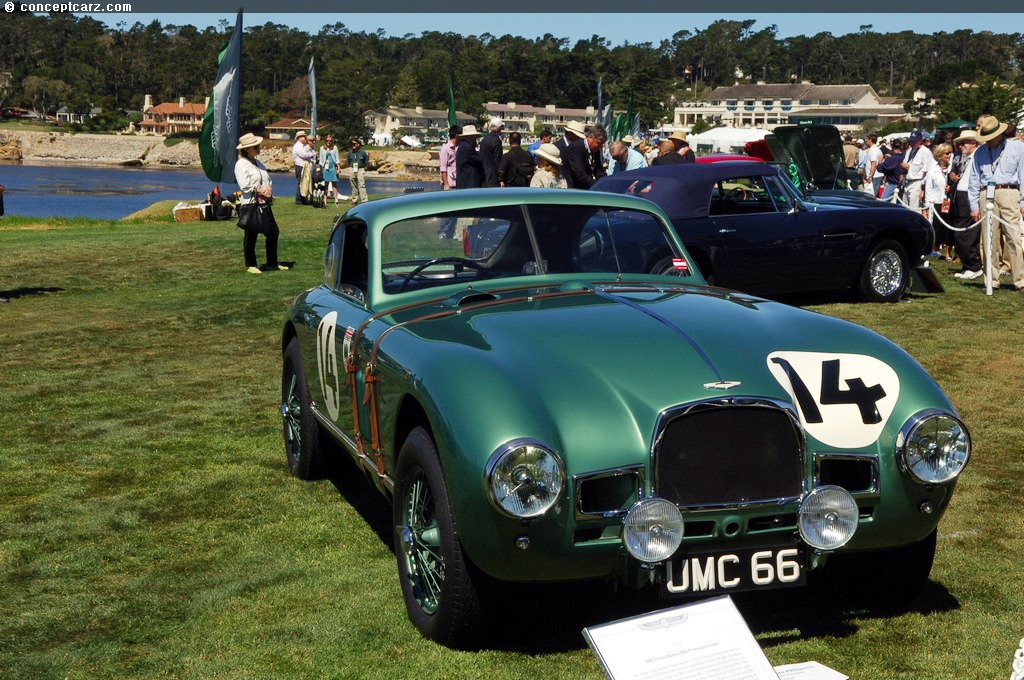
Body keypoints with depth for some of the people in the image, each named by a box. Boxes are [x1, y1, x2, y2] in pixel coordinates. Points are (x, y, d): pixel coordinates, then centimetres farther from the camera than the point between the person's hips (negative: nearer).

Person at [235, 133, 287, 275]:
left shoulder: (257, 163, 17)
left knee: (273, 232, 10)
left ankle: (272, 263, 21)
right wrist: (261, 191, -13)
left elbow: (268, 180, 17)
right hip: (251, 205, -8)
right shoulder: (241, 164, -9)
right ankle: (250, 265, 11)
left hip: (264, 204, 8)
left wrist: (269, 190, -5)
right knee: (251, 236, 1)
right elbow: (245, 186, -18)